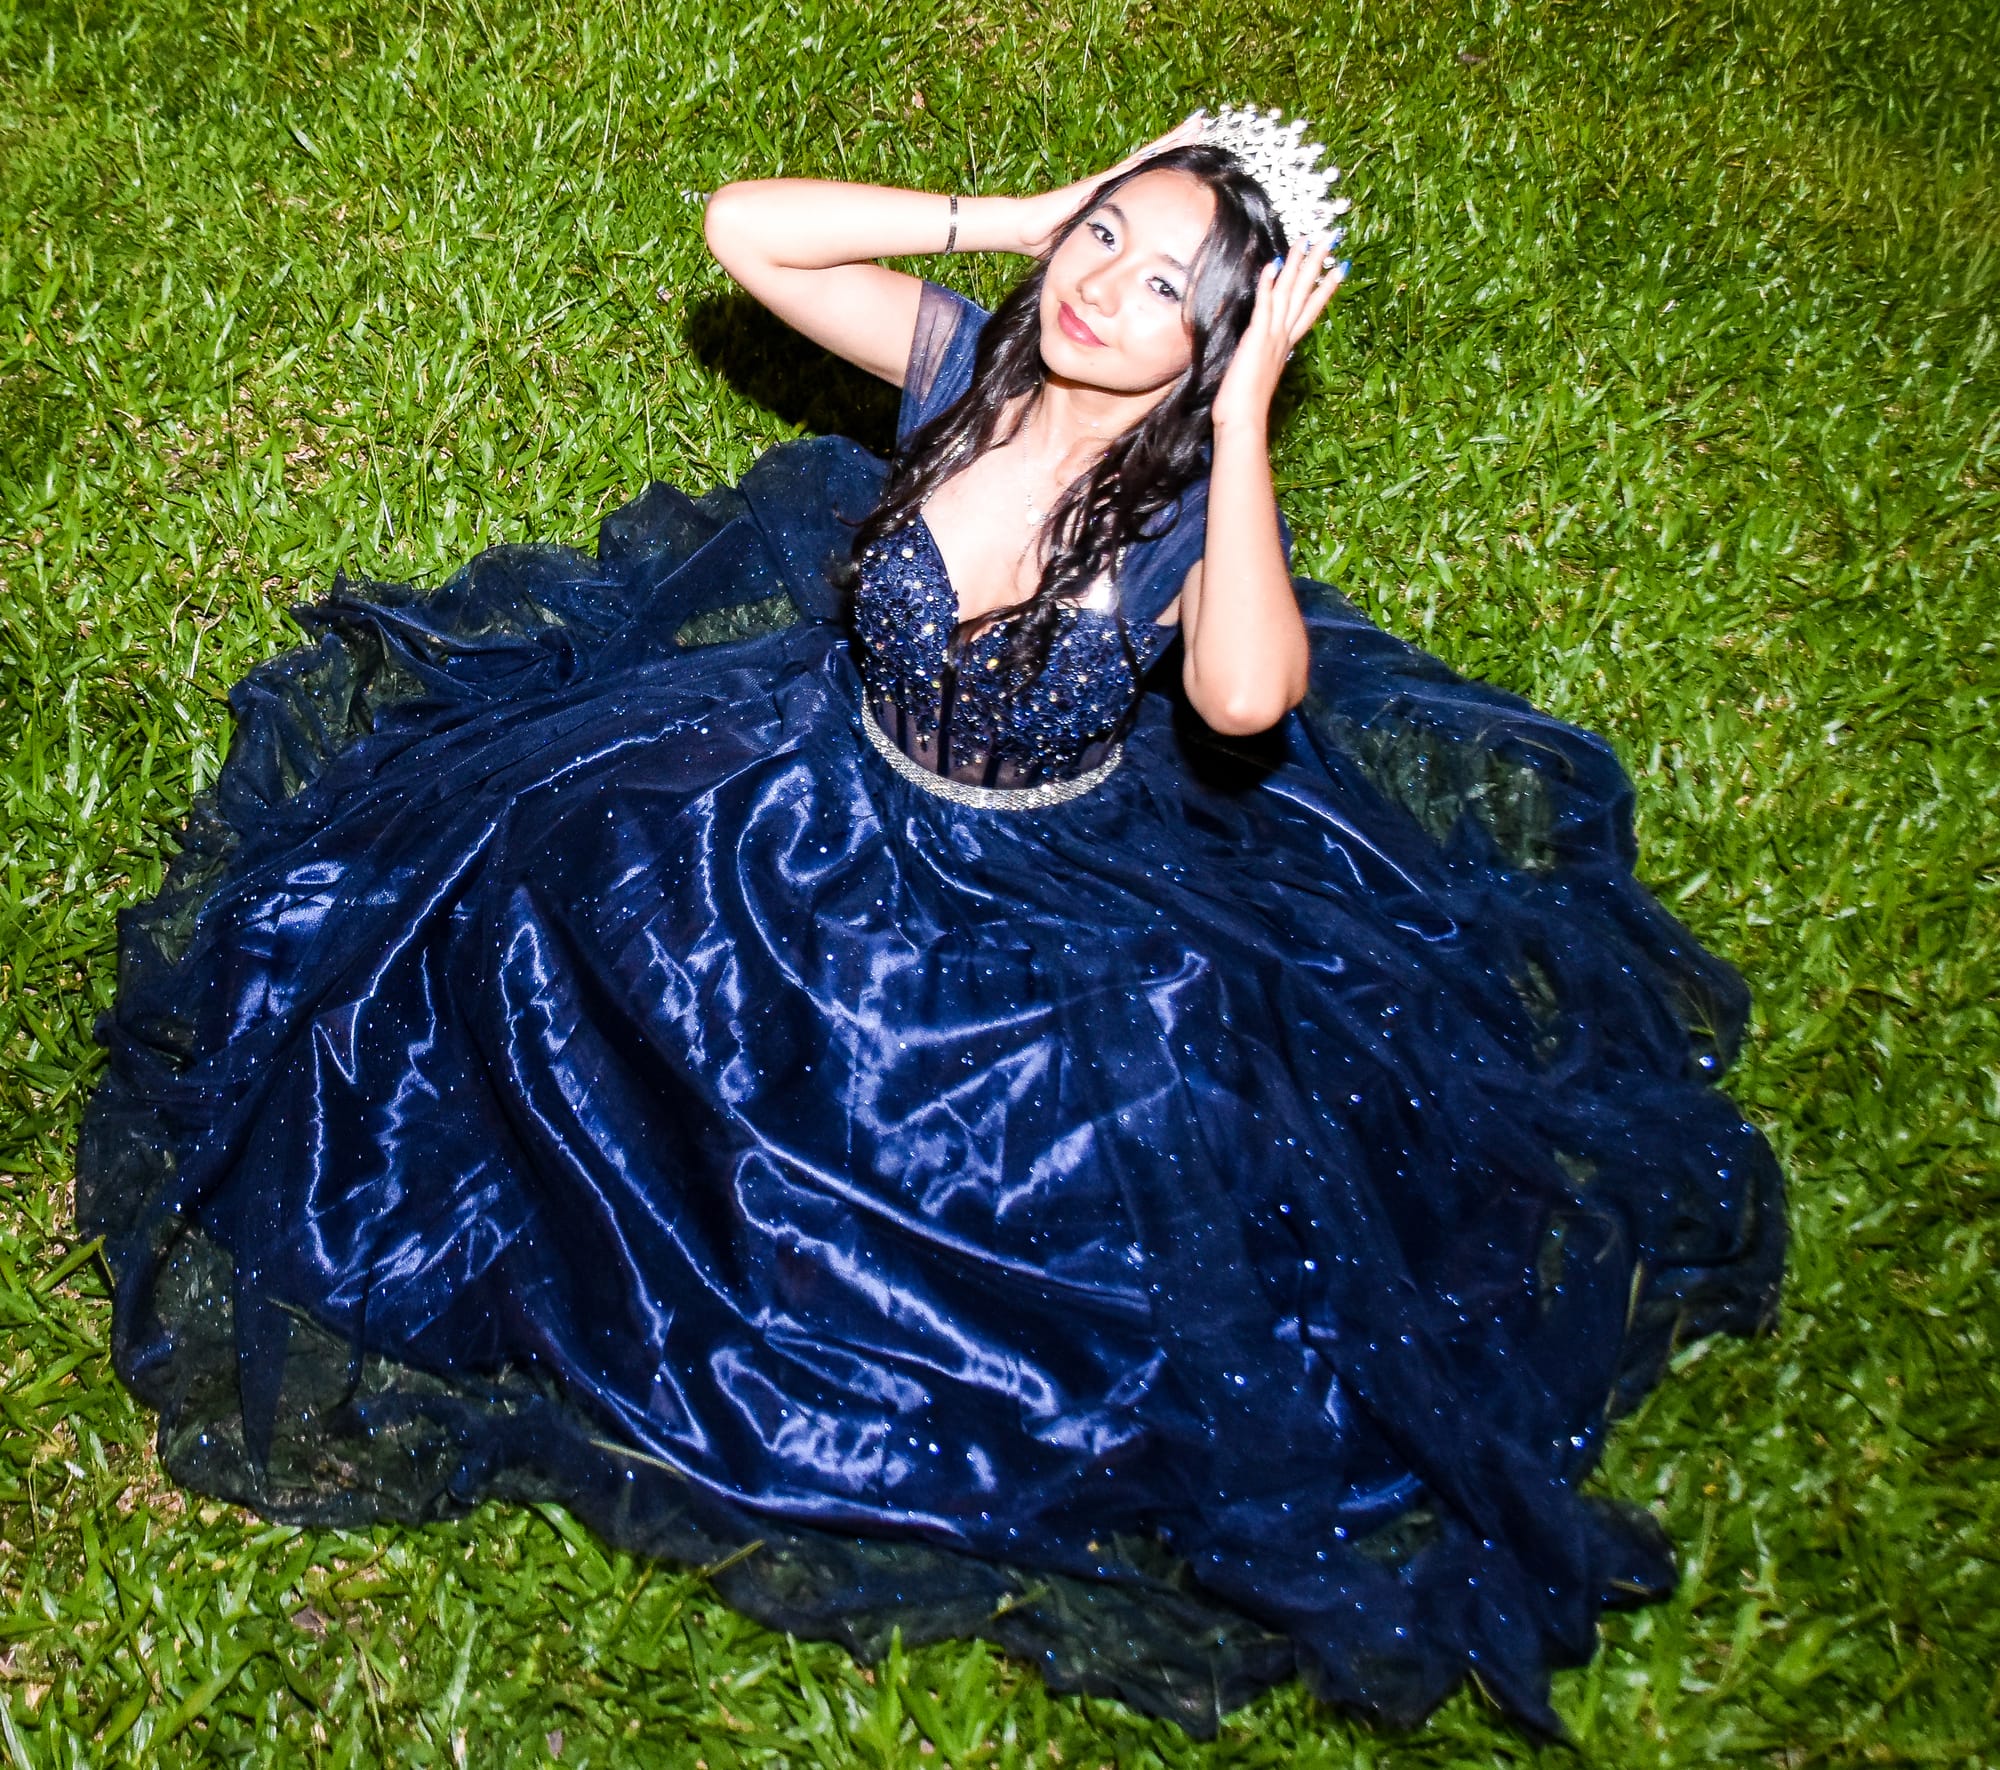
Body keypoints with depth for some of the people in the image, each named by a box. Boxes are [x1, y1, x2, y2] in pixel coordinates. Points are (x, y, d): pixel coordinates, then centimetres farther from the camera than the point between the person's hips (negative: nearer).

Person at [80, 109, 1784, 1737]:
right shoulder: (970, 365, -14)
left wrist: (1245, 408, -38)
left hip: (1054, 904, -3)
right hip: (834, 805, 3)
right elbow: (746, 228, -20)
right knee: (545, 897, -2)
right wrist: (1020, 215, -21)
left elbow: (1244, 696, -47)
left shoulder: (1196, 506, -24)